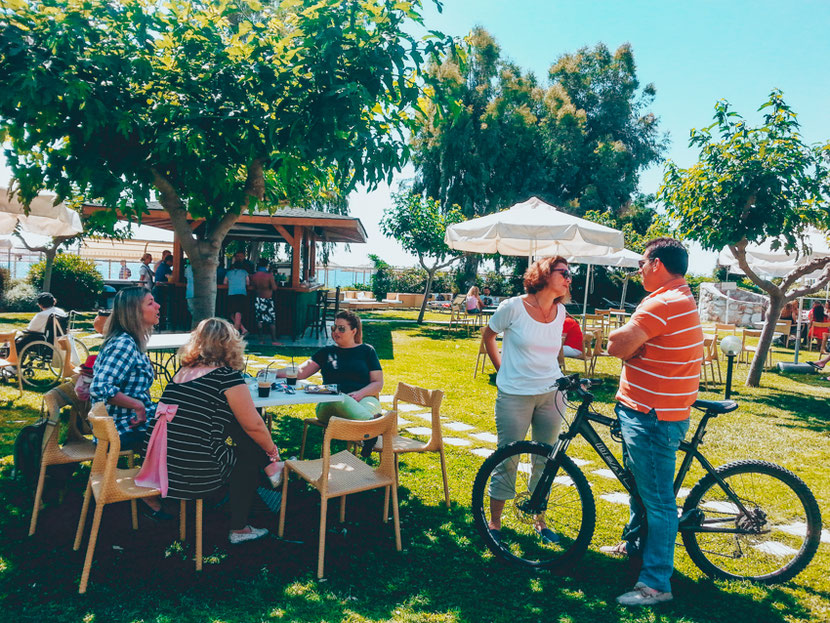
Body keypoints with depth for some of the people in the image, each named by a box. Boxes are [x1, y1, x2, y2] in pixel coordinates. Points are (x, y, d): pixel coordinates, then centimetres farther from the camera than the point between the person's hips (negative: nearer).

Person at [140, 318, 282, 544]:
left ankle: (270, 468, 22)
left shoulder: (183, 370, 10)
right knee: (247, 457, 20)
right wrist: (272, 452, 15)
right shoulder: (227, 376, -11)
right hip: (193, 476, -7)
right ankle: (239, 529, 27)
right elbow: (254, 426, -5)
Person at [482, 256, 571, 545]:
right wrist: (501, 368, 4)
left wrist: (553, 375, 13)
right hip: (515, 395, -4)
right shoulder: (513, 307, -10)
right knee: (507, 460, 4)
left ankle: (540, 521, 32)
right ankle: (494, 523, 21)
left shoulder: (560, 311, 3)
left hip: (551, 395, 5)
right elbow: (488, 335, 6)